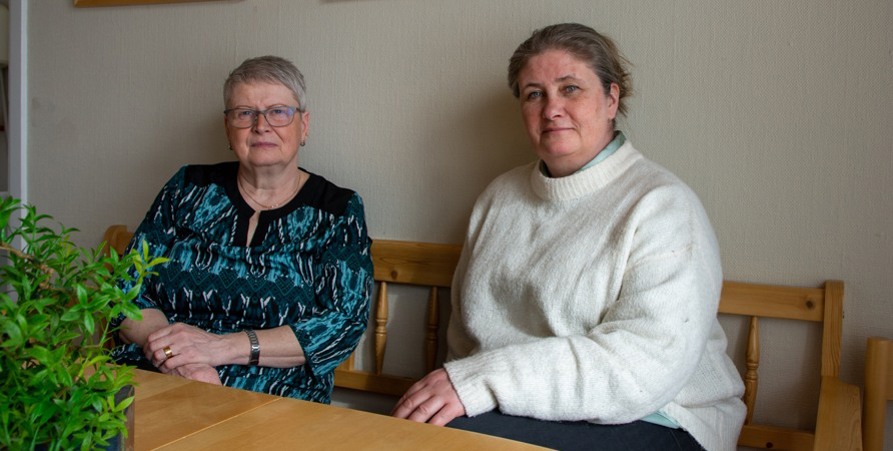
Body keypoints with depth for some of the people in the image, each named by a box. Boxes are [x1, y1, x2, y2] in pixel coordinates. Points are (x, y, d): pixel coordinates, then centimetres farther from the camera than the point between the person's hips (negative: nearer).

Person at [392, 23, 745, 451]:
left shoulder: (662, 206, -9)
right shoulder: (501, 195, 12)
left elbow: (649, 363, -22)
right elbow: (465, 331, 13)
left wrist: (481, 381, -27)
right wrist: (456, 385, -9)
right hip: (514, 413, 6)